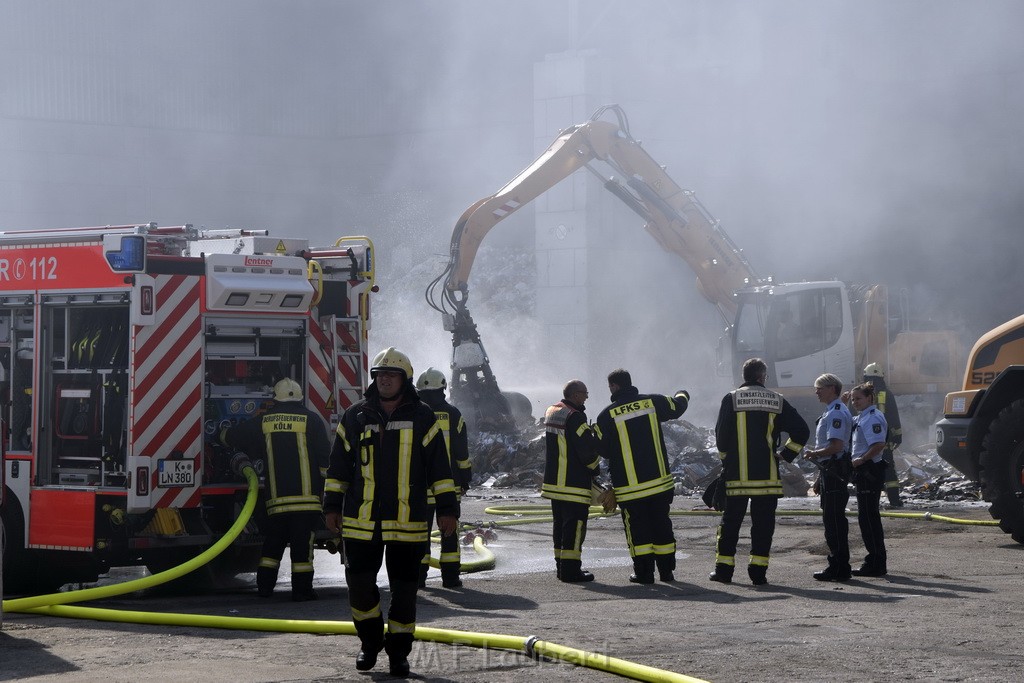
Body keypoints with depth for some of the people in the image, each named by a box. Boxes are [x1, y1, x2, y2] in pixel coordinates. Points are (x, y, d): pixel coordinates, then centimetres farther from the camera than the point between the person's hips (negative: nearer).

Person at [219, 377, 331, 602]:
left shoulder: (264, 422, 9)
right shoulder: (310, 419, 0)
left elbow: (227, 436, 20)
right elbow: (325, 457, -4)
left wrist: (225, 433, 44)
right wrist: (327, 487, 6)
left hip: (276, 497, 3)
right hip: (306, 494, -3)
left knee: (273, 541, 13)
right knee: (302, 541, -2)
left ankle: (264, 585, 15)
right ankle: (301, 589, -3)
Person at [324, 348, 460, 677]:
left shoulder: (422, 417, 2)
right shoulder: (355, 416, 7)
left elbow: (439, 468, 3)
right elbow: (338, 466, 13)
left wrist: (447, 508, -1)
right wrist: (332, 506, 9)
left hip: (407, 523, -1)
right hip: (360, 522, 2)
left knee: (404, 589, 3)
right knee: (359, 584, 3)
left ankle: (398, 650, 14)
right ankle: (370, 641, 23)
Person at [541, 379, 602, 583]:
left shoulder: (551, 412, 11)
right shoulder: (575, 417, -18)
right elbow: (588, 448, -17)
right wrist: (595, 467, 2)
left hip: (553, 480, 9)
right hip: (574, 484, -9)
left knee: (560, 524, 15)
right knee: (575, 524, -5)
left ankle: (561, 565, 20)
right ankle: (571, 569, -6)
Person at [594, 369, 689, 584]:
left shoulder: (607, 415, -9)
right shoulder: (653, 402, -1)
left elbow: (602, 450, -2)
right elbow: (677, 407, 18)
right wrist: (682, 396, 42)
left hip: (629, 486, -3)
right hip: (660, 481, 3)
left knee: (637, 528, 6)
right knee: (661, 525, 13)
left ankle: (643, 572, 4)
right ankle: (666, 570, 16)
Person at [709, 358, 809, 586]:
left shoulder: (731, 399, -1)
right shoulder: (777, 401, 4)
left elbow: (721, 436, -2)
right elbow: (801, 431, 2)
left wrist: (726, 461, 13)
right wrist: (786, 456, 11)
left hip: (736, 475, 0)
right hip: (768, 476, 0)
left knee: (730, 522, 9)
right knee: (763, 524, 5)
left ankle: (723, 569, 10)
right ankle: (758, 571, 2)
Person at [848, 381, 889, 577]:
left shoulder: (873, 418, -14)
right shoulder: (860, 418, 17)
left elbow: (879, 444, -25)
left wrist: (861, 460, -21)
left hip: (869, 471, -11)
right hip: (864, 472, 11)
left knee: (868, 517, -8)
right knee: (869, 517, 14)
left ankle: (876, 564, -6)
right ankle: (876, 562, 19)